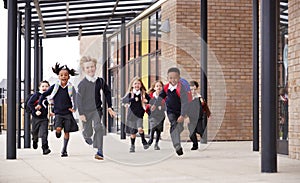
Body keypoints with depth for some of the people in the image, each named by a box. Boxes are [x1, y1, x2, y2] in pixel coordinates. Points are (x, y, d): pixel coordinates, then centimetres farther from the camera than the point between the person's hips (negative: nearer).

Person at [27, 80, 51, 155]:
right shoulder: (36, 95, -8)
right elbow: (29, 103, -14)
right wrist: (35, 111, -22)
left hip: (44, 118, 1)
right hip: (36, 118, -1)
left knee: (44, 133, -11)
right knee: (35, 132, 17)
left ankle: (45, 149, -13)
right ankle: (35, 141, 49)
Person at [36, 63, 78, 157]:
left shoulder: (71, 88, -2)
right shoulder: (55, 87, -2)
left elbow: (75, 99, 11)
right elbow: (43, 95, 8)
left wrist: (73, 108, -2)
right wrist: (39, 104, -1)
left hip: (68, 113, 1)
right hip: (58, 113, -1)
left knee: (67, 132, 4)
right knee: (58, 128, -21)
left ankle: (64, 150, 18)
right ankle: (58, 132, 17)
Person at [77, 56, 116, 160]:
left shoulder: (100, 81, -1)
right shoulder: (82, 84, -10)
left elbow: (107, 93, 12)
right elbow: (79, 99, -8)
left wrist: (109, 107, 8)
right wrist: (81, 113, -11)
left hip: (97, 109, 1)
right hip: (86, 110, -1)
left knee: (98, 127, -19)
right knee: (88, 132, 8)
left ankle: (99, 151, -15)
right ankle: (86, 136, 49)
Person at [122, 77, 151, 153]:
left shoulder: (143, 93, 2)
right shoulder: (130, 94, -2)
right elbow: (123, 100, -17)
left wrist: (147, 101, -9)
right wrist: (133, 99, -26)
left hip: (139, 114, 0)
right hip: (131, 114, 0)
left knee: (140, 129, -21)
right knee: (132, 132, 8)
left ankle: (144, 141, 4)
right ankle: (132, 146, 27)